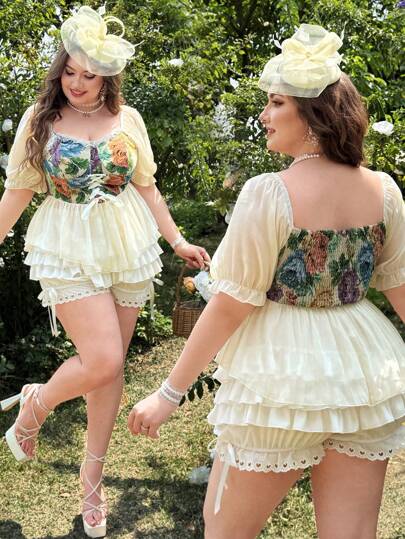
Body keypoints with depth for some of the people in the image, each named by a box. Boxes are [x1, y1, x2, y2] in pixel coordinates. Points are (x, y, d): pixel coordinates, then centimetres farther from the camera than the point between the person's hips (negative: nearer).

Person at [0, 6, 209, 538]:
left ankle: (93, 473, 25)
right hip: (70, 249, -2)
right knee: (101, 362, -14)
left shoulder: (127, 118, 4)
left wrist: (178, 241, 10)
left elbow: (147, 187, 11)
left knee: (111, 365, 8)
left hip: (128, 248, 3)